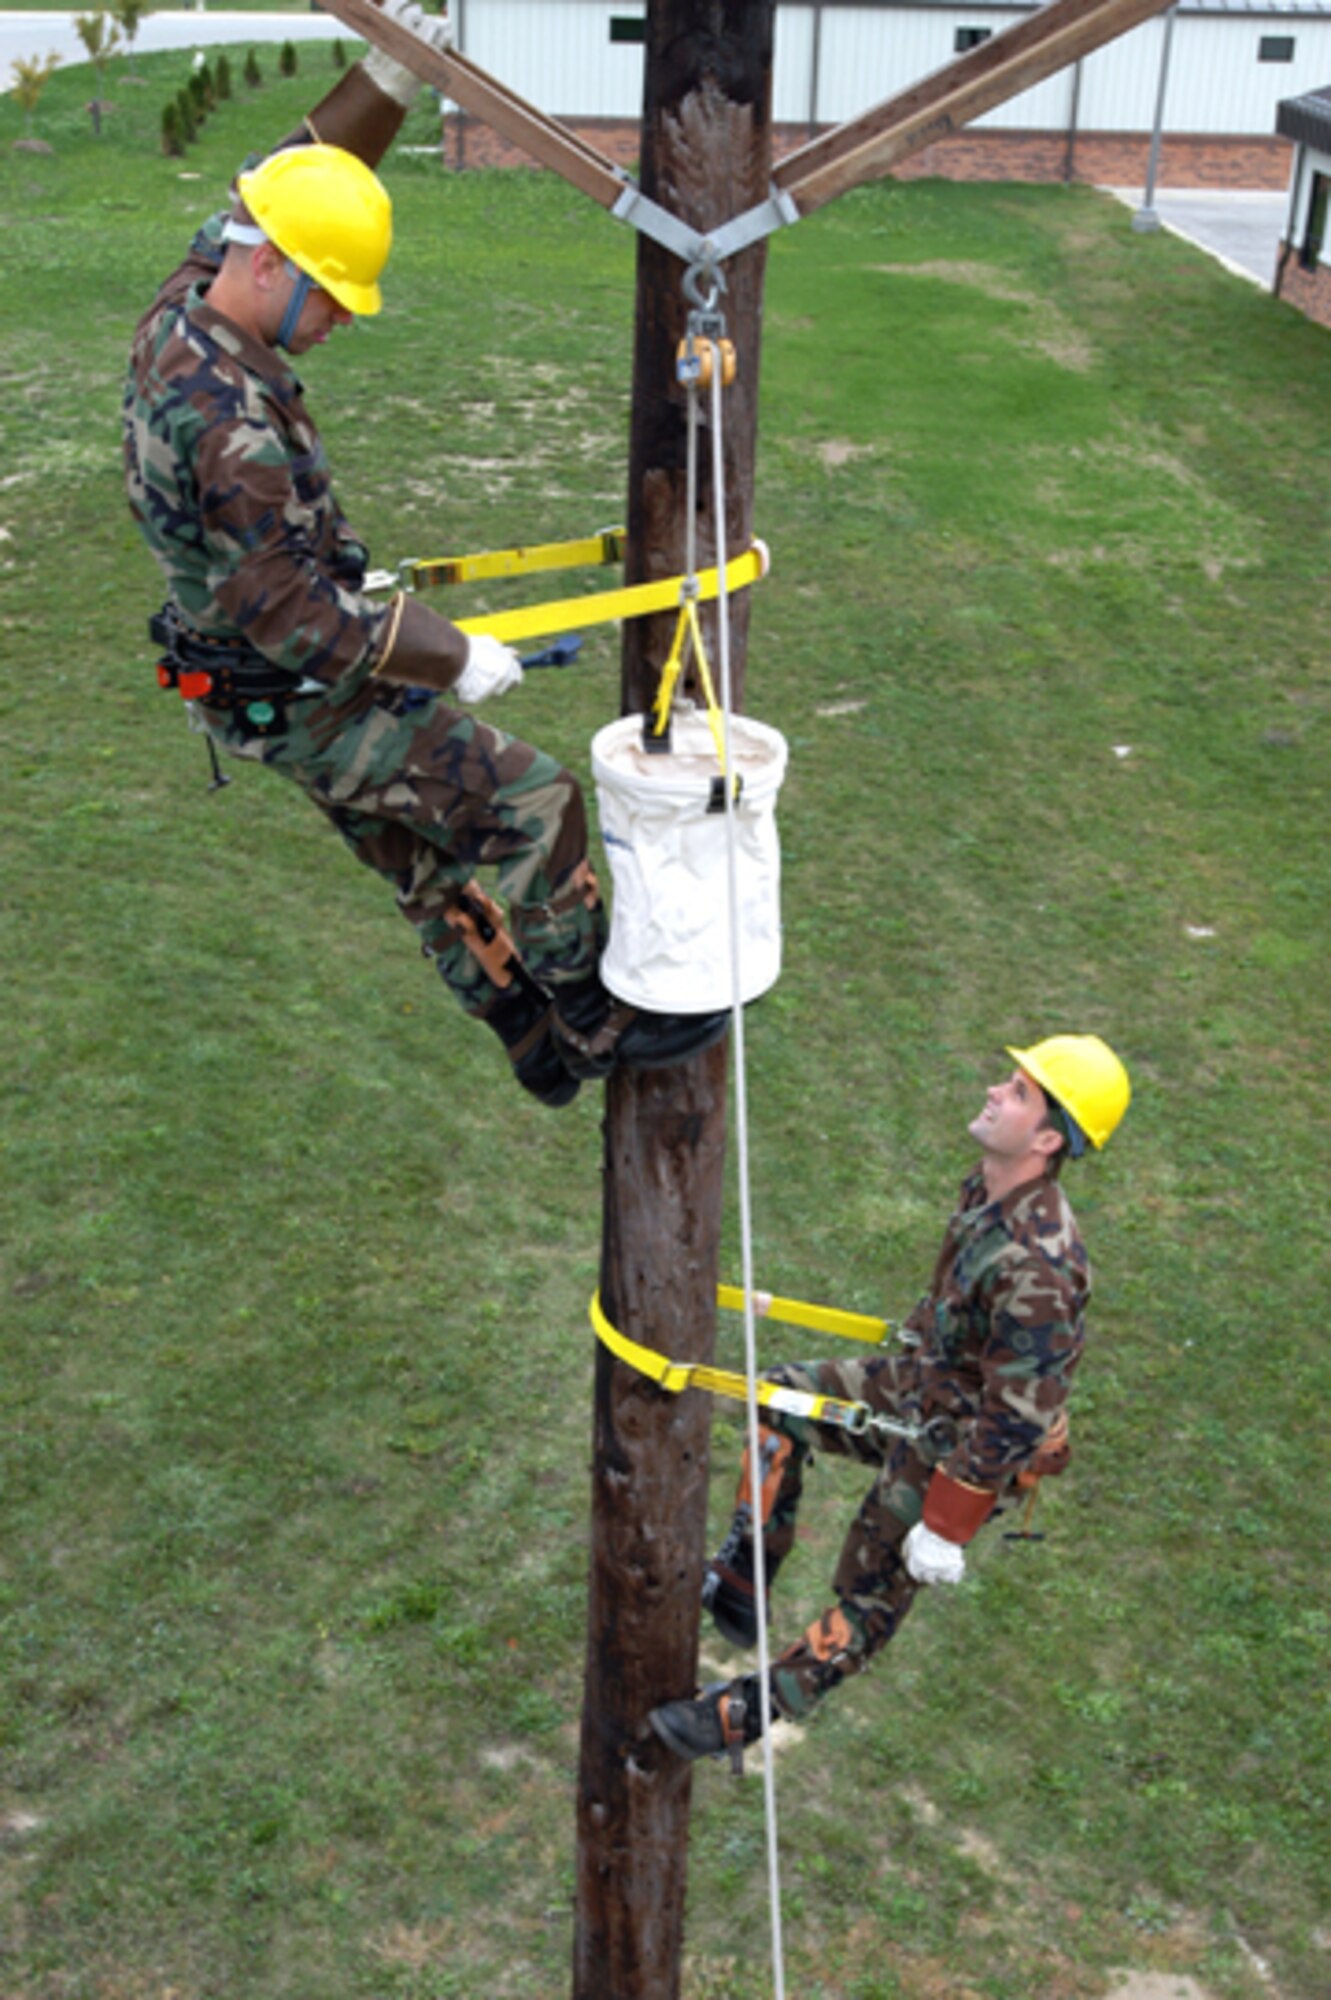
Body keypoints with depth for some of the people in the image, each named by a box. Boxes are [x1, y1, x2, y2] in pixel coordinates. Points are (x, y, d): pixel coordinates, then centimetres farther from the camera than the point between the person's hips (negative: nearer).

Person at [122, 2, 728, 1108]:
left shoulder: (183, 309, -1)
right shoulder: (229, 421, -31)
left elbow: (283, 183, 13)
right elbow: (290, 620, -30)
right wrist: (453, 658, -20)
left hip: (309, 685, 10)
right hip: (305, 705, -10)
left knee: (427, 867, 18)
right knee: (536, 803, -4)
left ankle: (536, 1043, 31)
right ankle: (594, 1023, 11)